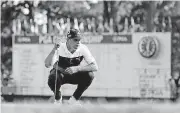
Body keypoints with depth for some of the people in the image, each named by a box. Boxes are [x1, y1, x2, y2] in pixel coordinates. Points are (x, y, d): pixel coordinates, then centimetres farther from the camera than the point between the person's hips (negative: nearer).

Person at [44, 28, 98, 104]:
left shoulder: (82, 48, -21)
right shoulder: (60, 48, -25)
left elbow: (95, 67, -28)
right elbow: (47, 65, -36)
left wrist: (77, 68, -40)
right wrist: (54, 50, -50)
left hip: (74, 75, 2)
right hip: (61, 74, -2)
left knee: (89, 75, -27)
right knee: (53, 77, -36)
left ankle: (74, 99, -5)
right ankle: (58, 99, -3)